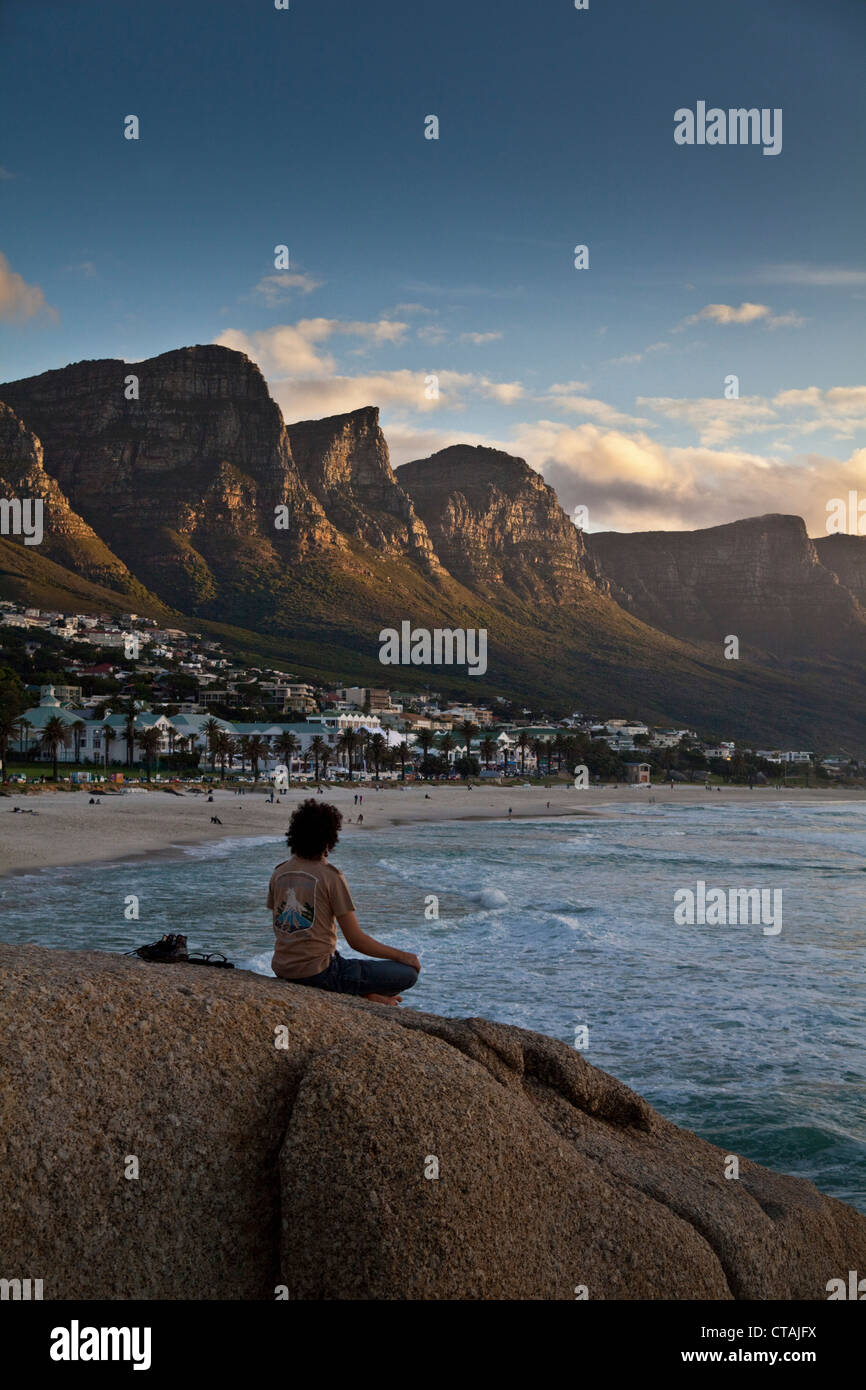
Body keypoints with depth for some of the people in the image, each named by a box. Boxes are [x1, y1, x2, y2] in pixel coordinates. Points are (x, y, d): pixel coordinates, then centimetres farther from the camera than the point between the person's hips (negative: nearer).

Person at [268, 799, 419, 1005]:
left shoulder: (279, 873, 8)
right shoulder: (330, 876, -12)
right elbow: (356, 940, -11)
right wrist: (402, 956, 0)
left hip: (283, 971, 7)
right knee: (408, 973, -2)